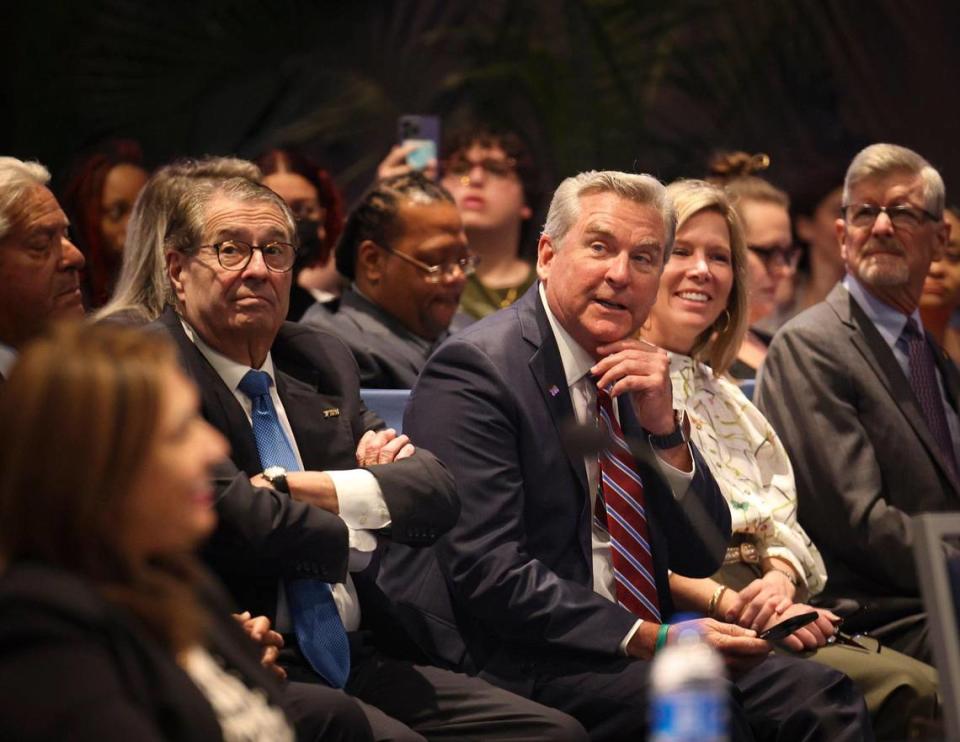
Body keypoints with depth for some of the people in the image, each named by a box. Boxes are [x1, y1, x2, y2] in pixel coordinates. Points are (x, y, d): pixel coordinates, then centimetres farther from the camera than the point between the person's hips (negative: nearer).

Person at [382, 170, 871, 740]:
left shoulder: (630, 373, 15)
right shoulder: (476, 368, -9)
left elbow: (701, 557, 13)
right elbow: (489, 575, -18)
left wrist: (664, 427, -3)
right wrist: (649, 638, -20)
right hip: (512, 666, -7)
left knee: (821, 695, -15)